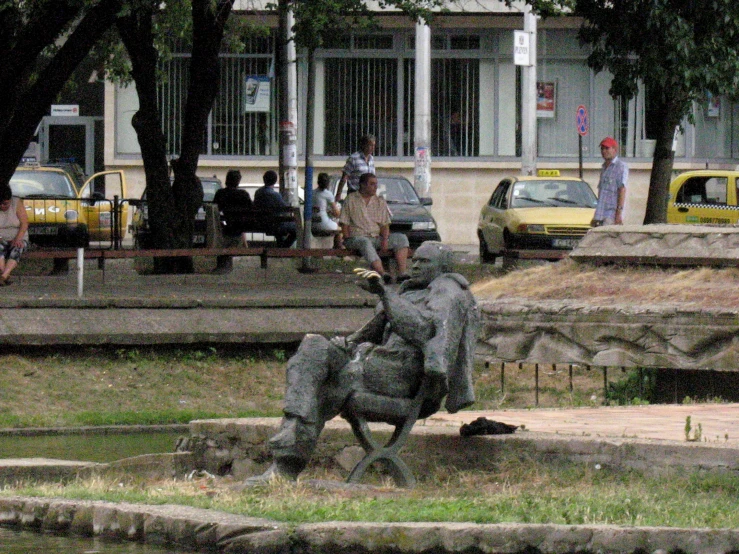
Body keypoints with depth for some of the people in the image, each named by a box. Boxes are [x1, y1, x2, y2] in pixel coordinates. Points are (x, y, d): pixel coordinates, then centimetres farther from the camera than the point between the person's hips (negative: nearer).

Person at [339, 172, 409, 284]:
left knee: (401, 238, -15)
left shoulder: (380, 202, 16)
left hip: (377, 238, 5)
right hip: (357, 236, -5)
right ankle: (382, 274, -56)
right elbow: (344, 225, 1)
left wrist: (385, 239, -6)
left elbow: (385, 225, 12)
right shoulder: (351, 200, 4)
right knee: (365, 243, -40)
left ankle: (402, 273, -29)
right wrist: (348, 240, -14)